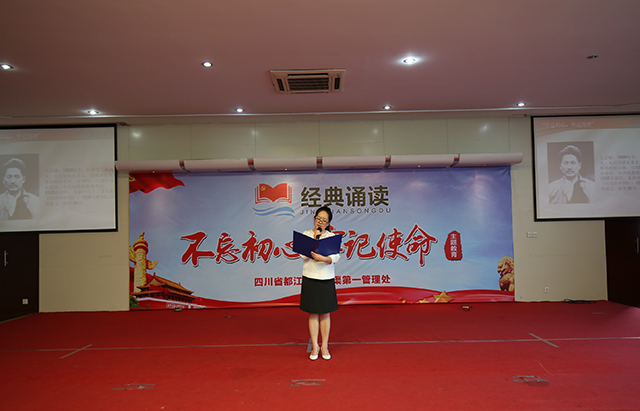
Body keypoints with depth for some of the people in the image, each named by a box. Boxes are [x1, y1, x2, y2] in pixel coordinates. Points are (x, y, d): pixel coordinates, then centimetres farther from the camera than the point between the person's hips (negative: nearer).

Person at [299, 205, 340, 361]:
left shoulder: (332, 237, 3)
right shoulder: (306, 234, 3)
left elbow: (336, 257, -11)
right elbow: (304, 255, -10)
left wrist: (322, 258, -29)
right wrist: (315, 237, -12)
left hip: (327, 279, 0)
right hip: (310, 278, 0)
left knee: (325, 313, 7)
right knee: (313, 313, 6)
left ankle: (325, 346, 19)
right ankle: (314, 347, 17)